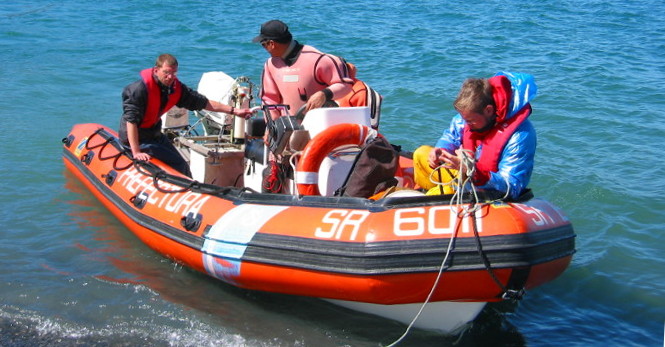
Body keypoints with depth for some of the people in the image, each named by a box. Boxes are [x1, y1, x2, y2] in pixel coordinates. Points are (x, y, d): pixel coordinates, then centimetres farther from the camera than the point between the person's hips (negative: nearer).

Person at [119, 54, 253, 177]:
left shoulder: (176, 87, -5)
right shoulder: (140, 89, -27)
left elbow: (203, 103, 2)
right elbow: (131, 120, -29)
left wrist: (234, 111, 0)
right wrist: (136, 152, -34)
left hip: (154, 134, 8)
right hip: (136, 138, -8)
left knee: (181, 164, 9)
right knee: (179, 165, -13)